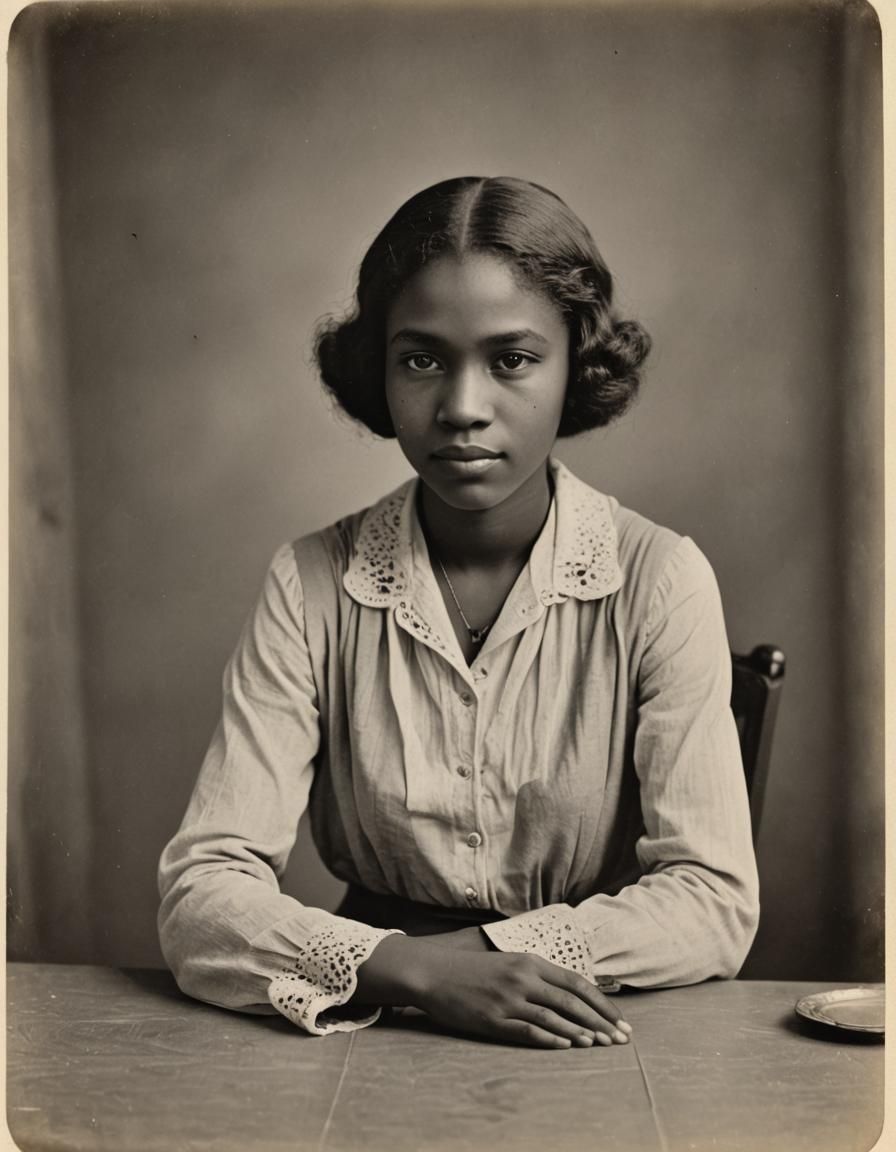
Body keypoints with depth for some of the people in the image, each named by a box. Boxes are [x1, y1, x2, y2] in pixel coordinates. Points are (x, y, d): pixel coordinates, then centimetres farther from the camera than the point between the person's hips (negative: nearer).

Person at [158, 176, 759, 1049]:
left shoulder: (657, 581, -7)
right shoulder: (314, 586, -6)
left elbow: (715, 902, -8)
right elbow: (201, 896, -11)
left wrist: (479, 952, -17)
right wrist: (418, 970, -26)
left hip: (593, 1046, 0)